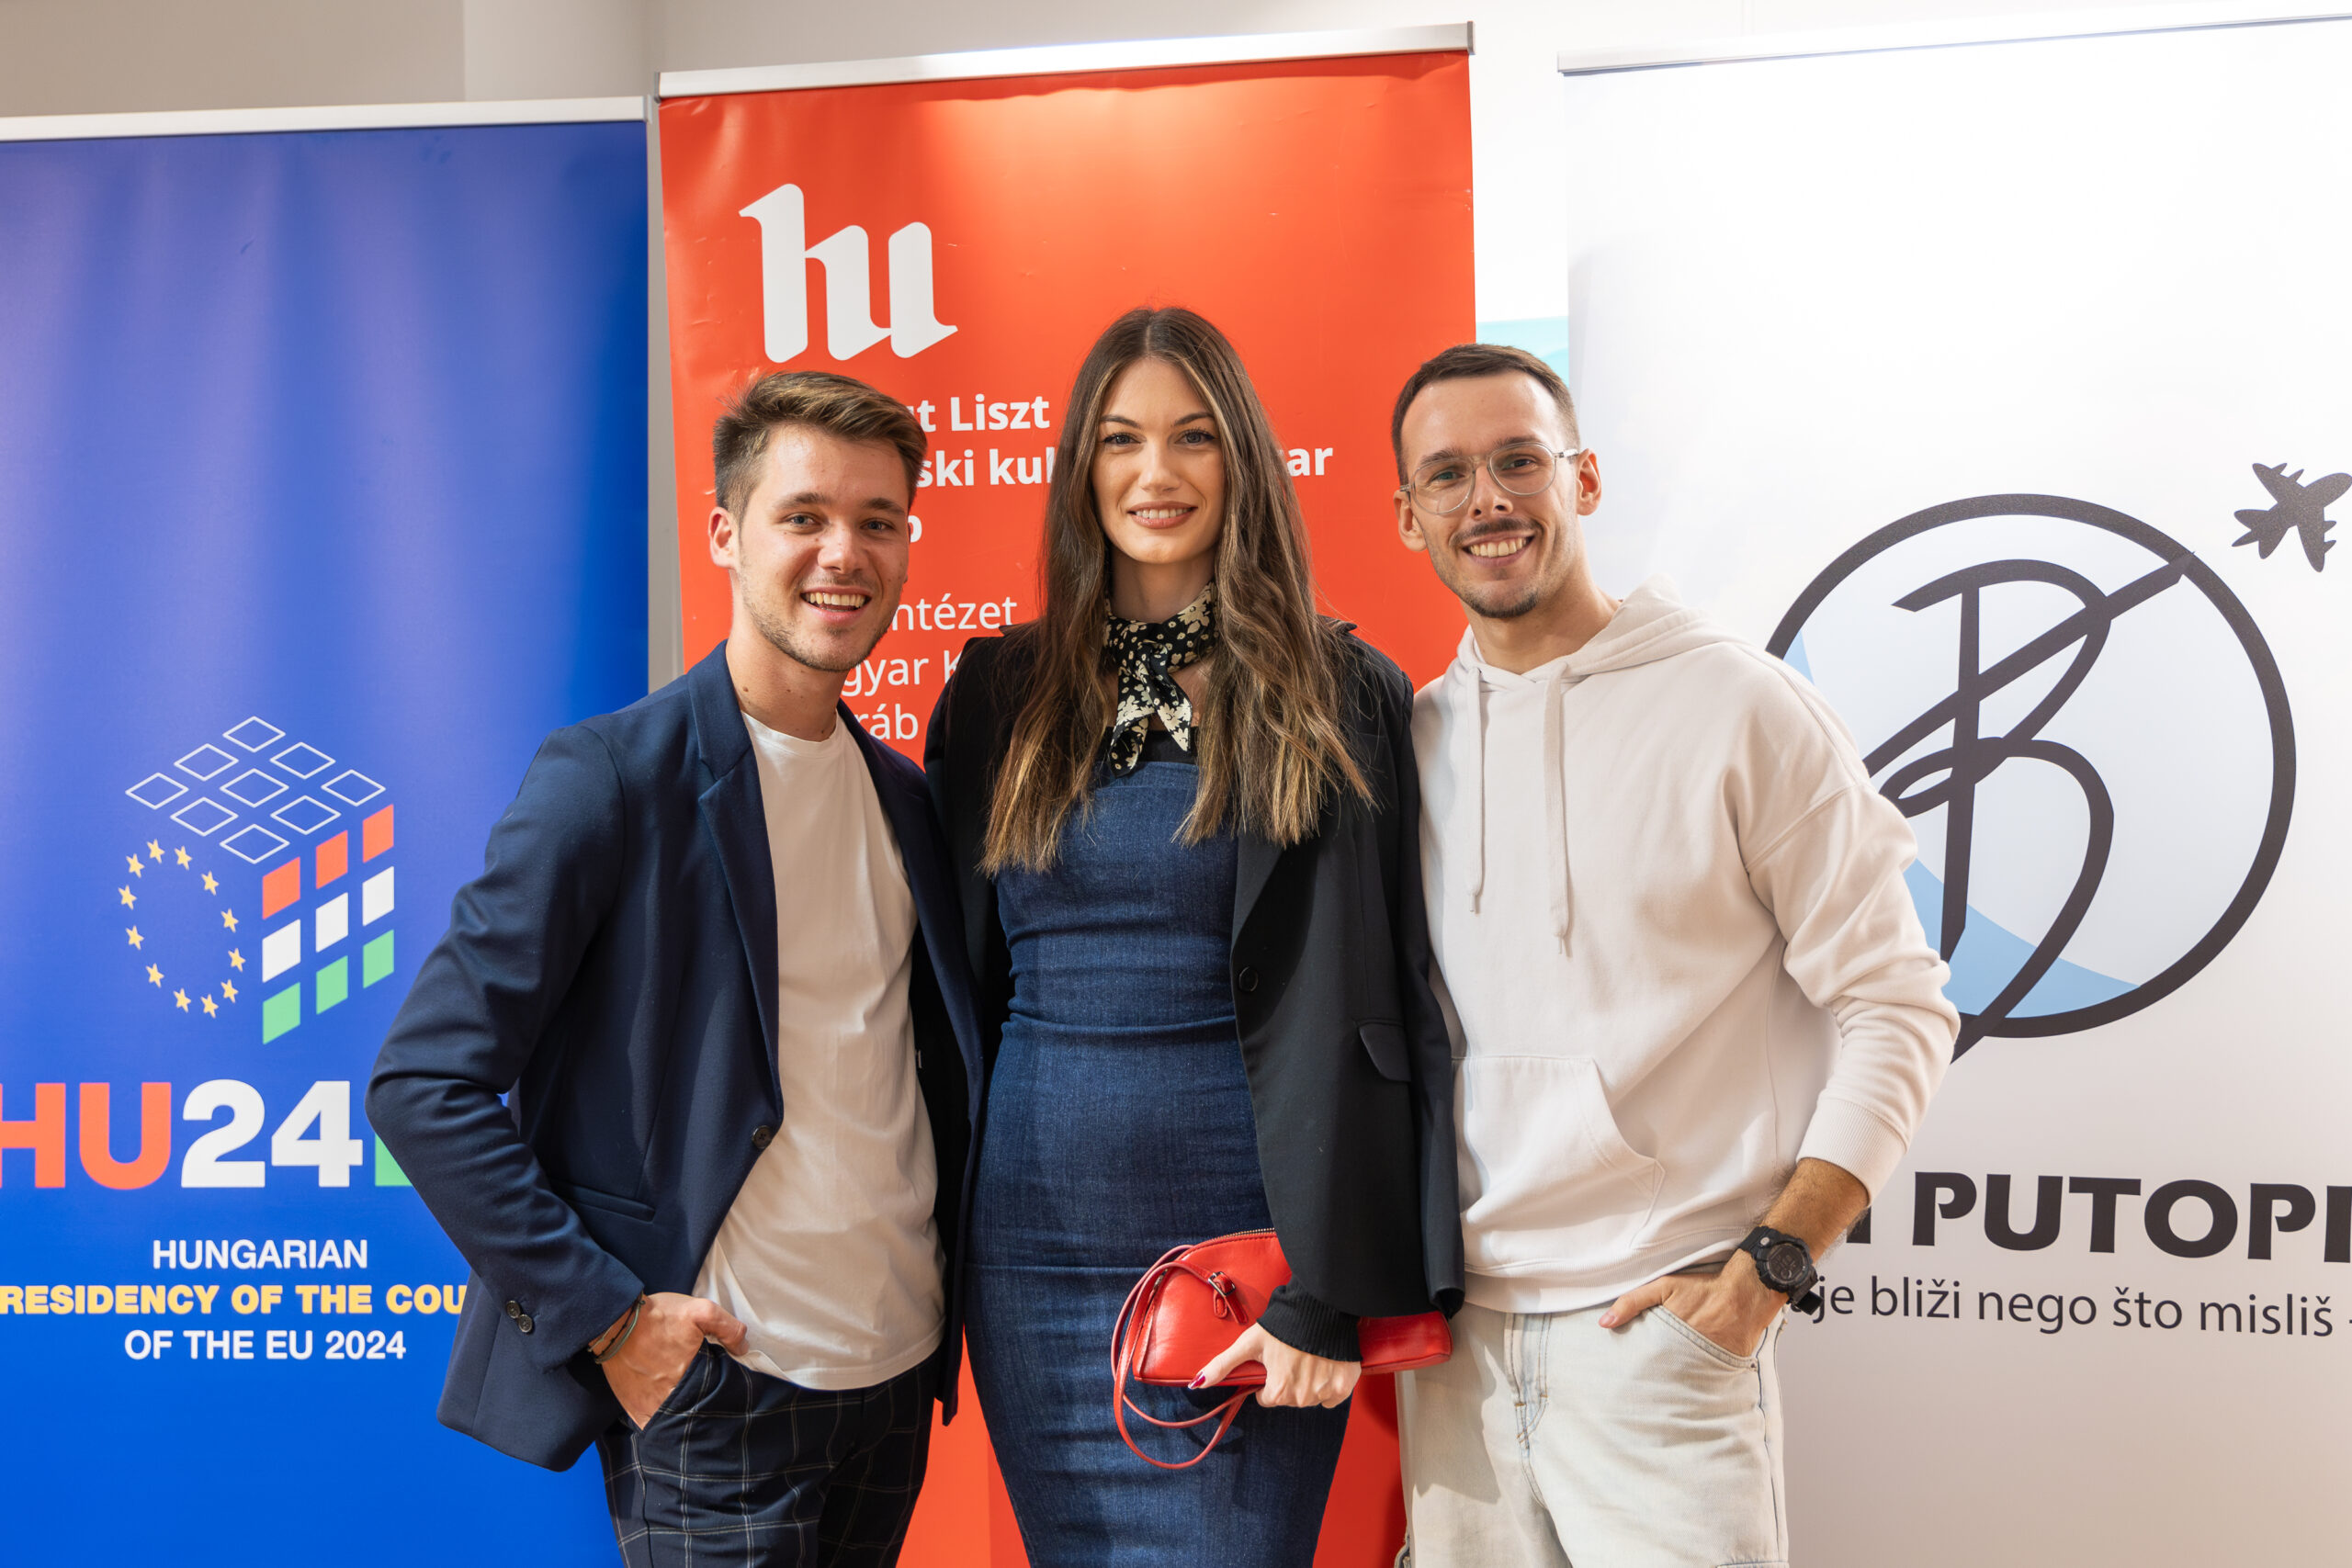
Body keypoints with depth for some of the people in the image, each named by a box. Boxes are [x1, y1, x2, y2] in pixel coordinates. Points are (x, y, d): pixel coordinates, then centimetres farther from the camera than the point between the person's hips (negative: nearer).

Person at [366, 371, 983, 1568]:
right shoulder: (612, 779, -12)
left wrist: (949, 1283, 6)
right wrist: (605, 1313, -16)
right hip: (716, 1392, -6)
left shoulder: (904, 796, 8)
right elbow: (423, 1083, -14)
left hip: (900, 1377, 6)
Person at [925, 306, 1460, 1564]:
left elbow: (1358, 1007, -7)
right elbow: (958, 978, 11)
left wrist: (1329, 1290, -13)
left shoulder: (1337, 698, -2)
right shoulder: (999, 694, 8)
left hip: (1243, 1235, -3)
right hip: (1038, 1244, 3)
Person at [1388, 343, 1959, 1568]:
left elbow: (1897, 1008, -5)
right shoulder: (1409, 740, 7)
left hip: (1660, 1326, -4)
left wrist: (1769, 1265, -13)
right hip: (1448, 1331, 4)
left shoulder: (1741, 708, -6)